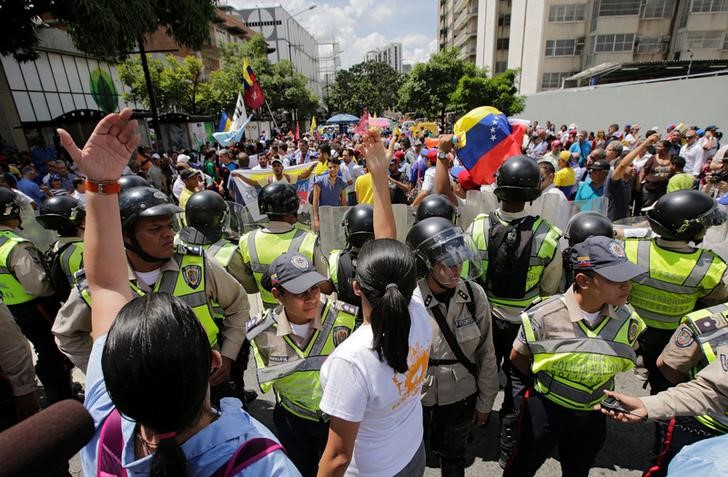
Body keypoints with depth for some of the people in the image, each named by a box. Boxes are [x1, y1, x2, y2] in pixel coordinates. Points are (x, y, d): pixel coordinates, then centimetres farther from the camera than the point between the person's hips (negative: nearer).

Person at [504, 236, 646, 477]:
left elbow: (624, 360, 7)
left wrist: (596, 375, -1)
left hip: (592, 414, 4)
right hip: (545, 409, -3)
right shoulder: (545, 315, -27)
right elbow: (518, 357, -10)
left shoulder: (628, 319, -14)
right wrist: (546, 381, -2)